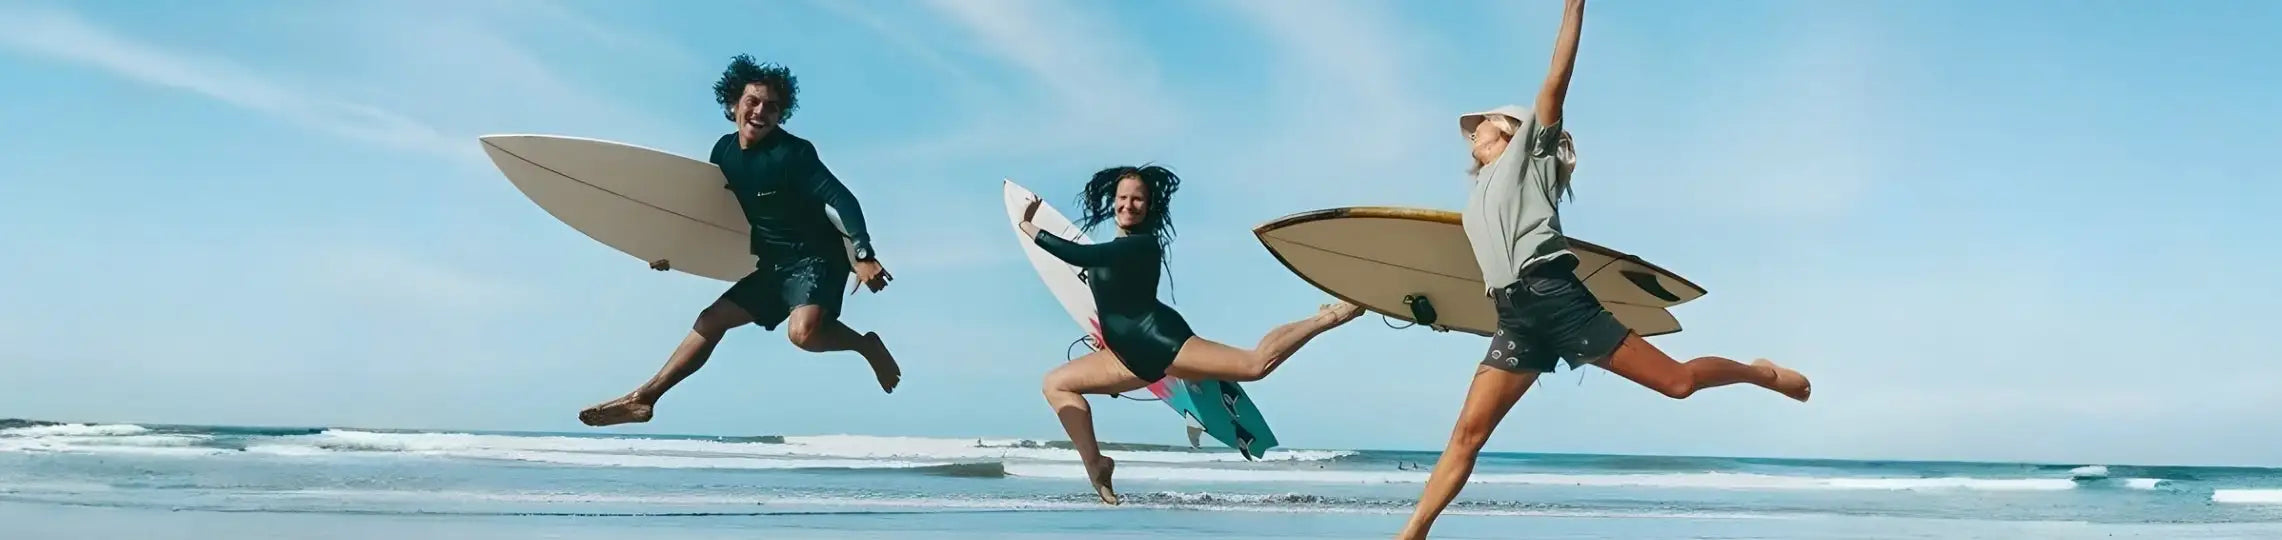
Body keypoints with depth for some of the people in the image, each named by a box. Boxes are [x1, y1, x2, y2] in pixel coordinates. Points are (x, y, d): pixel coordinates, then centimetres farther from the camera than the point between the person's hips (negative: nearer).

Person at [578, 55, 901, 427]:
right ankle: (643, 398, 17)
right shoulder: (725, 151, 5)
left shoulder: (792, 153, -18)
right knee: (712, 320, 10)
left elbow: (842, 200, -26)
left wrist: (863, 256, -37)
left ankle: (867, 345, -6)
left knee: (803, 332, -33)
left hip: (815, 259, -8)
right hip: (772, 266, 8)